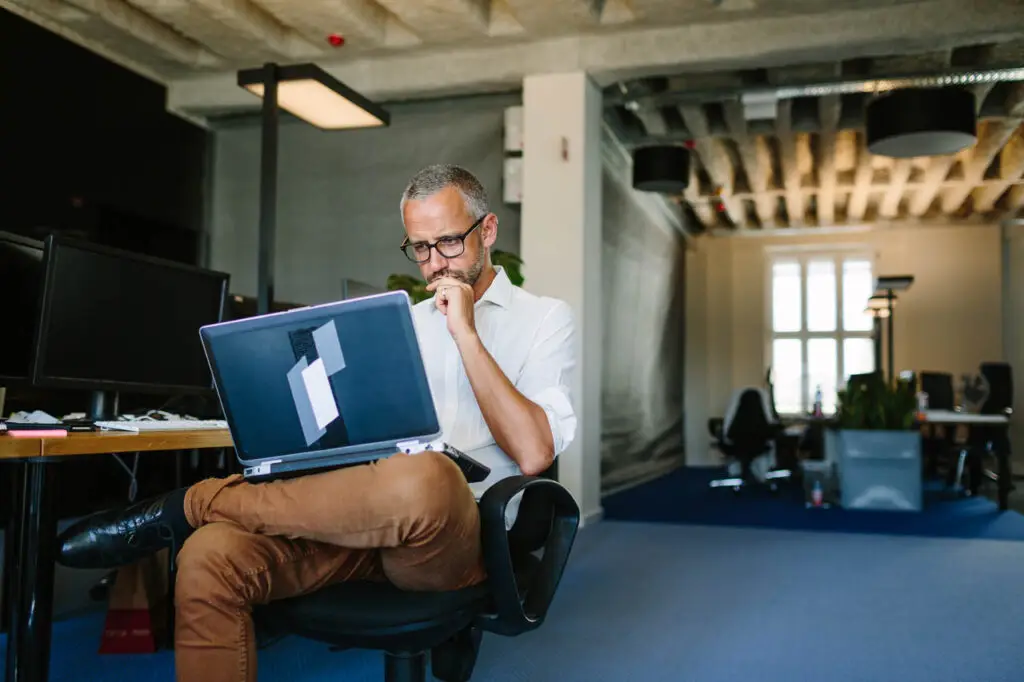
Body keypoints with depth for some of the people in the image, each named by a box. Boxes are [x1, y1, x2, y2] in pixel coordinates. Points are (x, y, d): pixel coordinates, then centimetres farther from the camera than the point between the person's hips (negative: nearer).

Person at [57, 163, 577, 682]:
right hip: (371, 517, 4)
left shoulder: (544, 318, 6)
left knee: (422, 481, -40)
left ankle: (190, 506, -20)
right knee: (211, 555, -24)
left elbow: (533, 453, -9)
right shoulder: (403, 322, 23)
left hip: (456, 538, -4)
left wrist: (466, 334, -8)